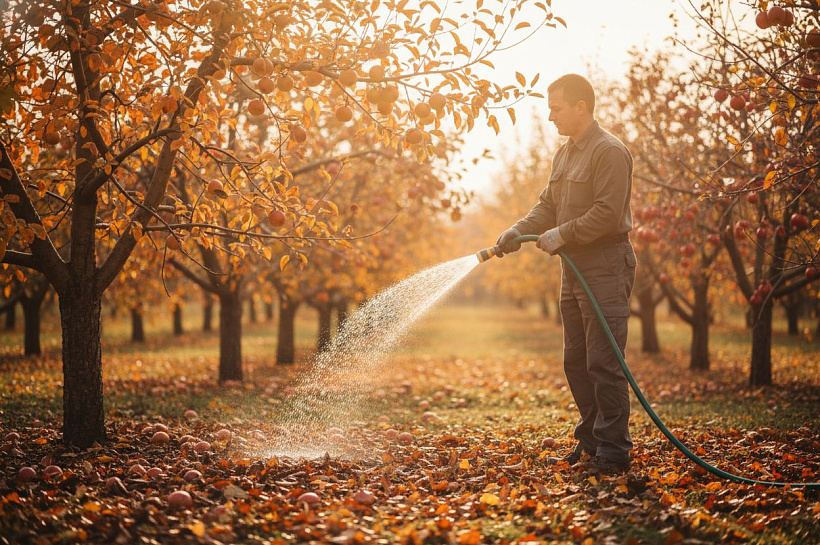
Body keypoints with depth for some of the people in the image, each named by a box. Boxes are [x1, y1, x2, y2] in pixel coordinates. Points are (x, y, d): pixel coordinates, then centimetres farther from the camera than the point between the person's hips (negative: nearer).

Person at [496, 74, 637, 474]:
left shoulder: (609, 152, -12)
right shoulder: (564, 154, 17)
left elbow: (607, 213, -20)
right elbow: (547, 205, 17)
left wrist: (562, 234, -18)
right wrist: (519, 230, 1)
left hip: (605, 268, -10)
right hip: (573, 269, 10)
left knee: (603, 364, -8)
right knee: (576, 362, 13)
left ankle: (613, 452, -1)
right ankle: (590, 441, 23)